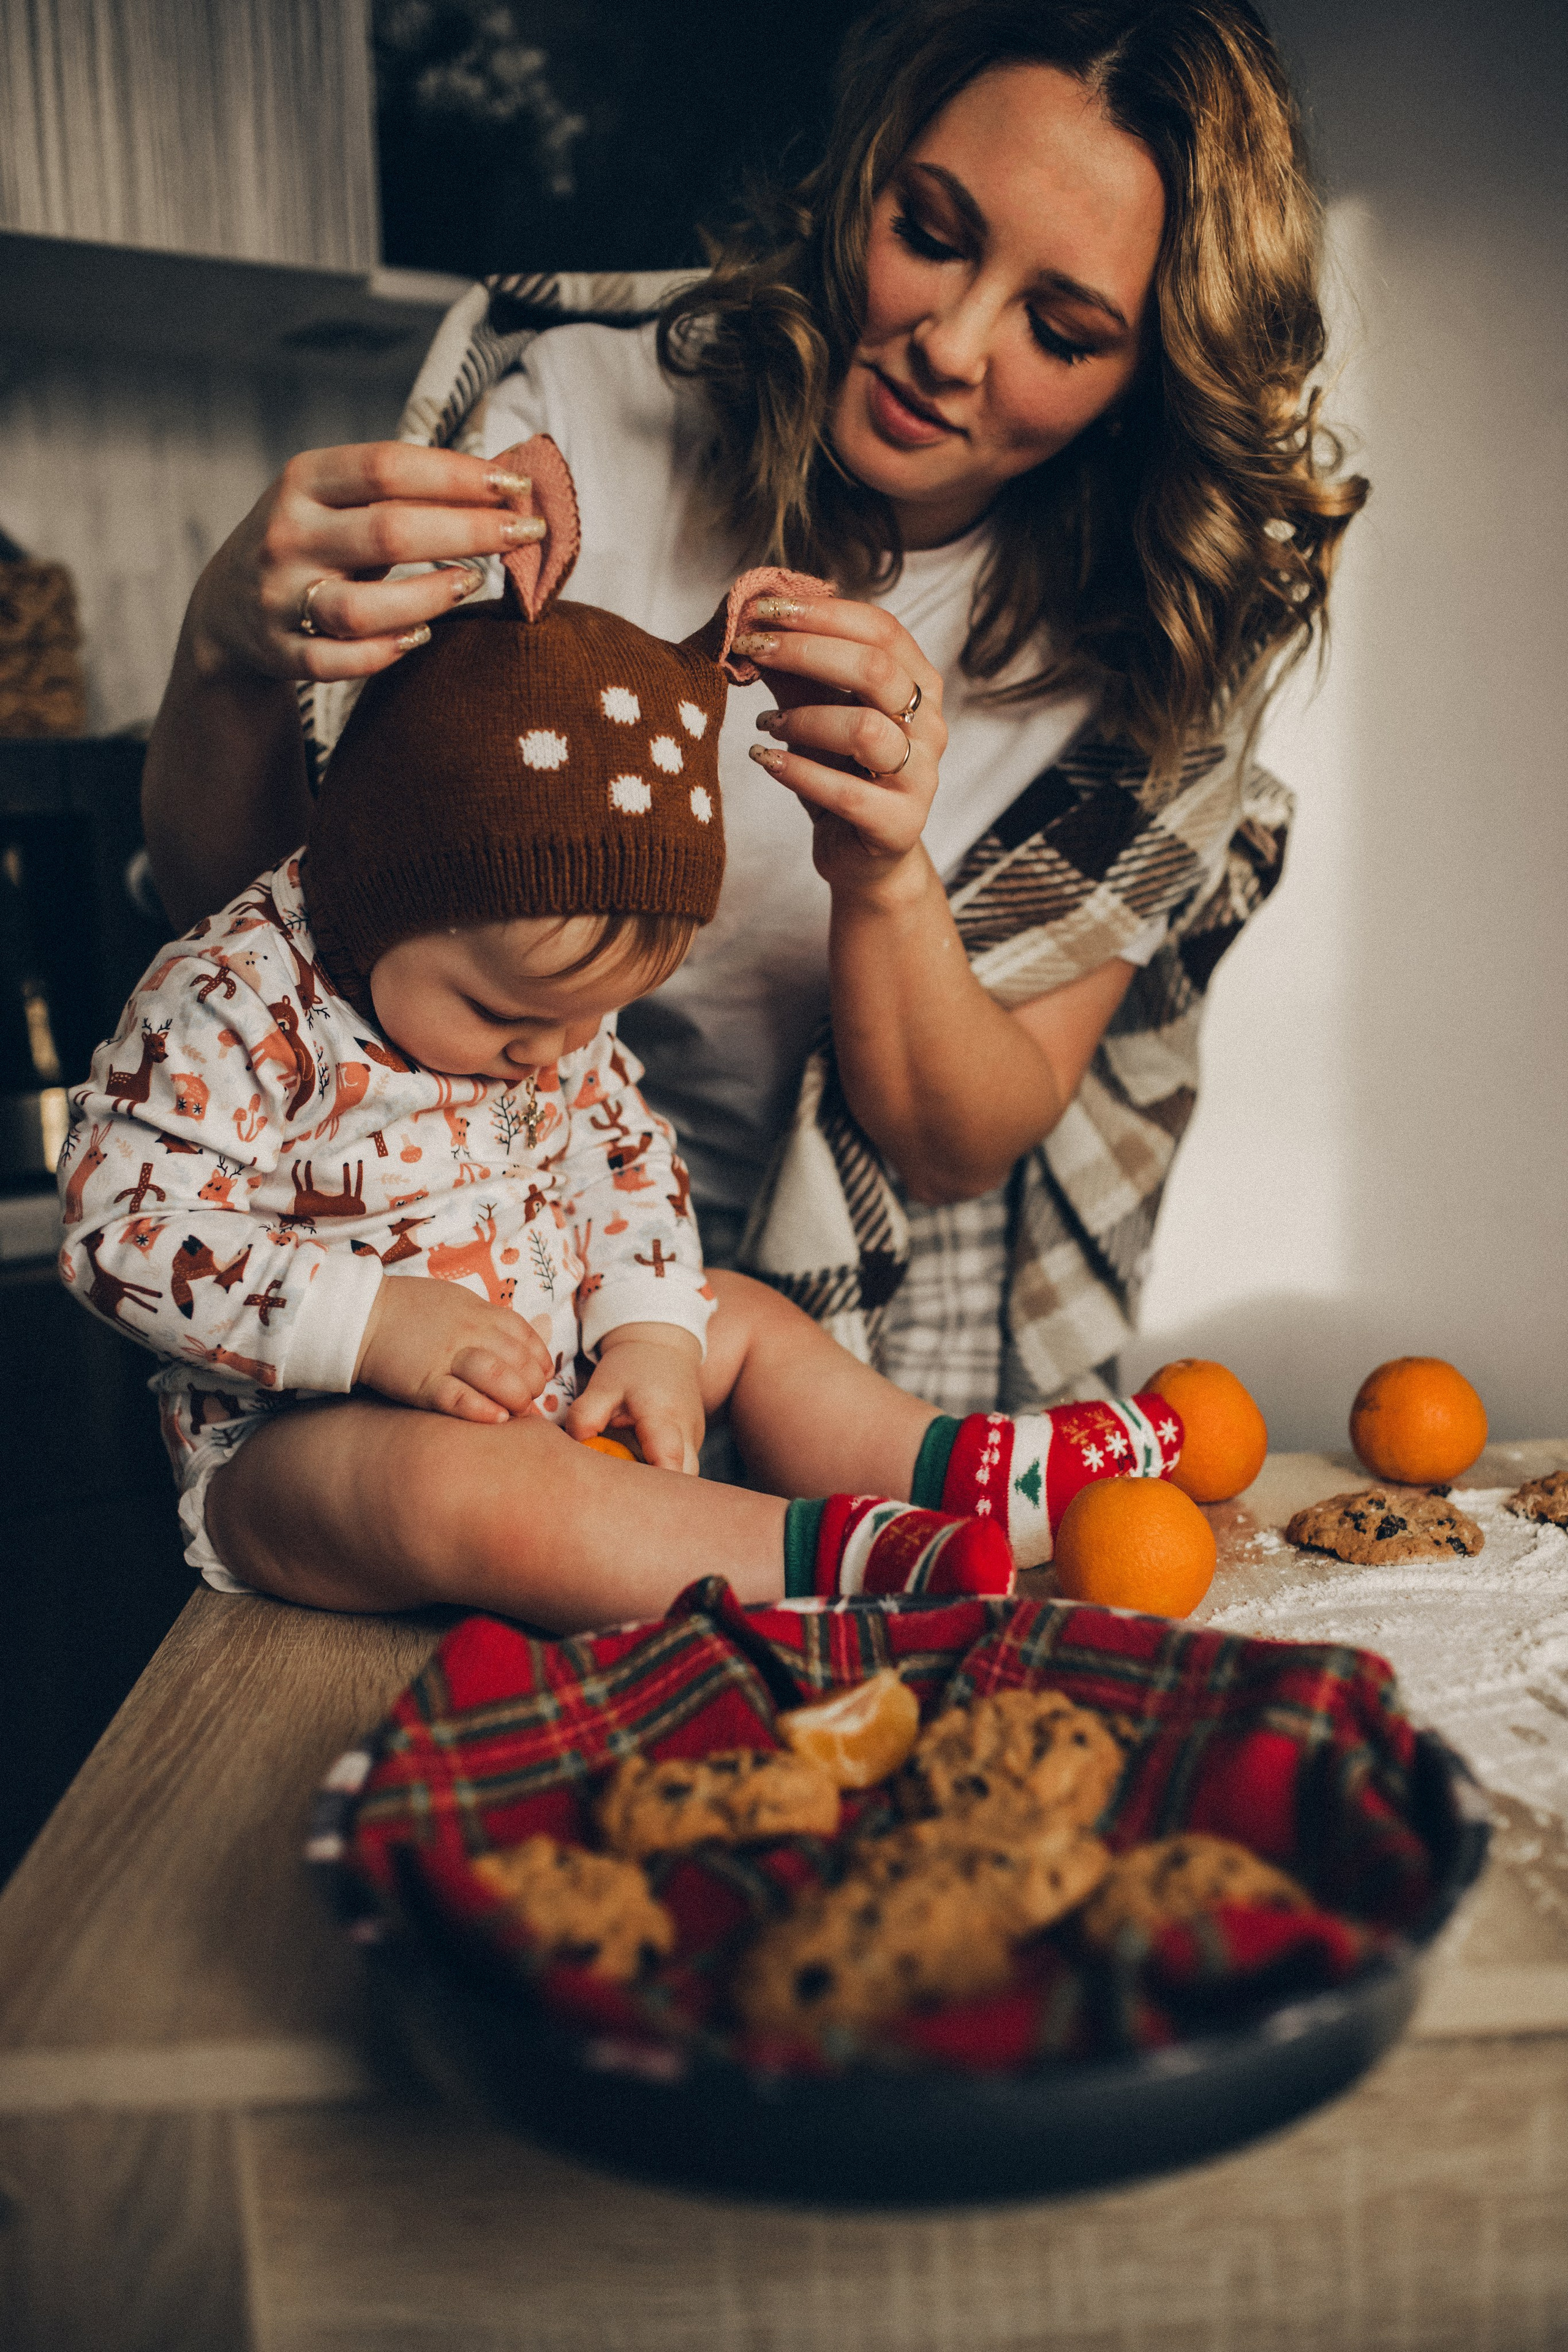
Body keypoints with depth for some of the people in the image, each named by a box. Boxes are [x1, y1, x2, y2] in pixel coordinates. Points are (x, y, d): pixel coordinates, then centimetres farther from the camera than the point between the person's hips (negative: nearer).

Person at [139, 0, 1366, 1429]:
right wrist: (233, 649, -32)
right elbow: (219, 884, -10)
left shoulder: (1156, 636, -10)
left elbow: (958, 1150, -11)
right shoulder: (564, 395, -12)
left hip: (875, 1340, 1)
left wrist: (884, 883, -31)